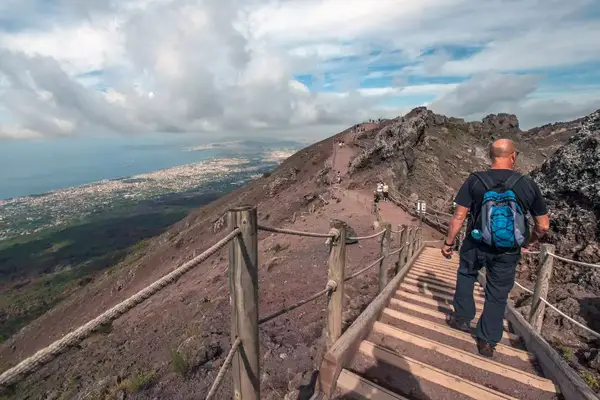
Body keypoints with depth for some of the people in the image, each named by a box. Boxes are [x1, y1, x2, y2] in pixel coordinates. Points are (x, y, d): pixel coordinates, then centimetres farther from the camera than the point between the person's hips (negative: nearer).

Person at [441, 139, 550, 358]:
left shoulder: (475, 181, -12)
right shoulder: (528, 185, -7)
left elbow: (459, 216, -12)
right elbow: (544, 226, -1)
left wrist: (448, 242, -1)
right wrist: (529, 242, 18)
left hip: (476, 246, -1)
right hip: (508, 252, 1)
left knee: (466, 275, 27)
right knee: (498, 295, 15)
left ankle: (462, 318, 34)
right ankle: (488, 342, 26)